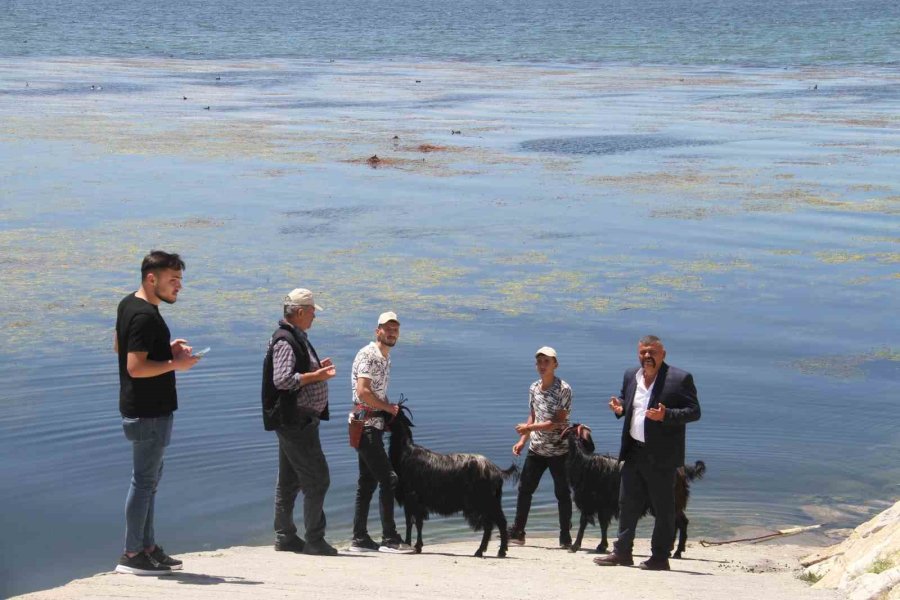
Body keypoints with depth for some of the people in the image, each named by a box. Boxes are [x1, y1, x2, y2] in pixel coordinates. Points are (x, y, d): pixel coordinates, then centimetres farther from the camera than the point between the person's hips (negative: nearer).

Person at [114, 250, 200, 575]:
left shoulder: (129, 304, 9)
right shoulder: (145, 316, -22)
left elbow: (119, 346, 21)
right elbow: (135, 367, -27)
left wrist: (167, 347, 13)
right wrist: (175, 364, -19)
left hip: (148, 408, 10)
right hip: (149, 411, -10)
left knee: (150, 476, 17)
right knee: (144, 480, -3)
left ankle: (147, 546, 24)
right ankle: (132, 554, 3)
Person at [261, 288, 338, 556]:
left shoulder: (295, 338, 17)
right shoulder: (285, 341, -16)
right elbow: (282, 380, -26)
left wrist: (318, 368, 13)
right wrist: (316, 375, -21)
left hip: (298, 421, 11)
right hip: (295, 420, -11)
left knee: (290, 480, 14)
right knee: (317, 479, -10)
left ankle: (285, 536, 20)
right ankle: (314, 540, -7)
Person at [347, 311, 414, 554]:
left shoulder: (385, 359, 18)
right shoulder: (368, 355, -11)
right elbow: (363, 391, -21)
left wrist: (390, 410, 6)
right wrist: (388, 407, -13)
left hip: (375, 425, 10)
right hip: (365, 423, -10)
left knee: (368, 481, 10)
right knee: (388, 479, -12)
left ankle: (359, 538, 14)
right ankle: (389, 538, -11)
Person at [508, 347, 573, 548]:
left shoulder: (563, 389, -14)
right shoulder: (534, 388, 7)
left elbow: (558, 422, -19)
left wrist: (529, 428, -21)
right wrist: (523, 440, 6)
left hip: (558, 450, -6)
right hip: (536, 448, 6)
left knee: (562, 493, 1)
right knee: (524, 488, 8)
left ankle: (565, 537, 8)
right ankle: (517, 532, 17)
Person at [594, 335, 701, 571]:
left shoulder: (680, 379, -8)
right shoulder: (631, 376, 11)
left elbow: (694, 411, -11)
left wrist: (666, 415, -25)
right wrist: (619, 407, 1)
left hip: (661, 455, -6)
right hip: (634, 452, 6)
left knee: (663, 507, 2)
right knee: (627, 503, 11)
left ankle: (660, 557, 9)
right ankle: (622, 552, 20)